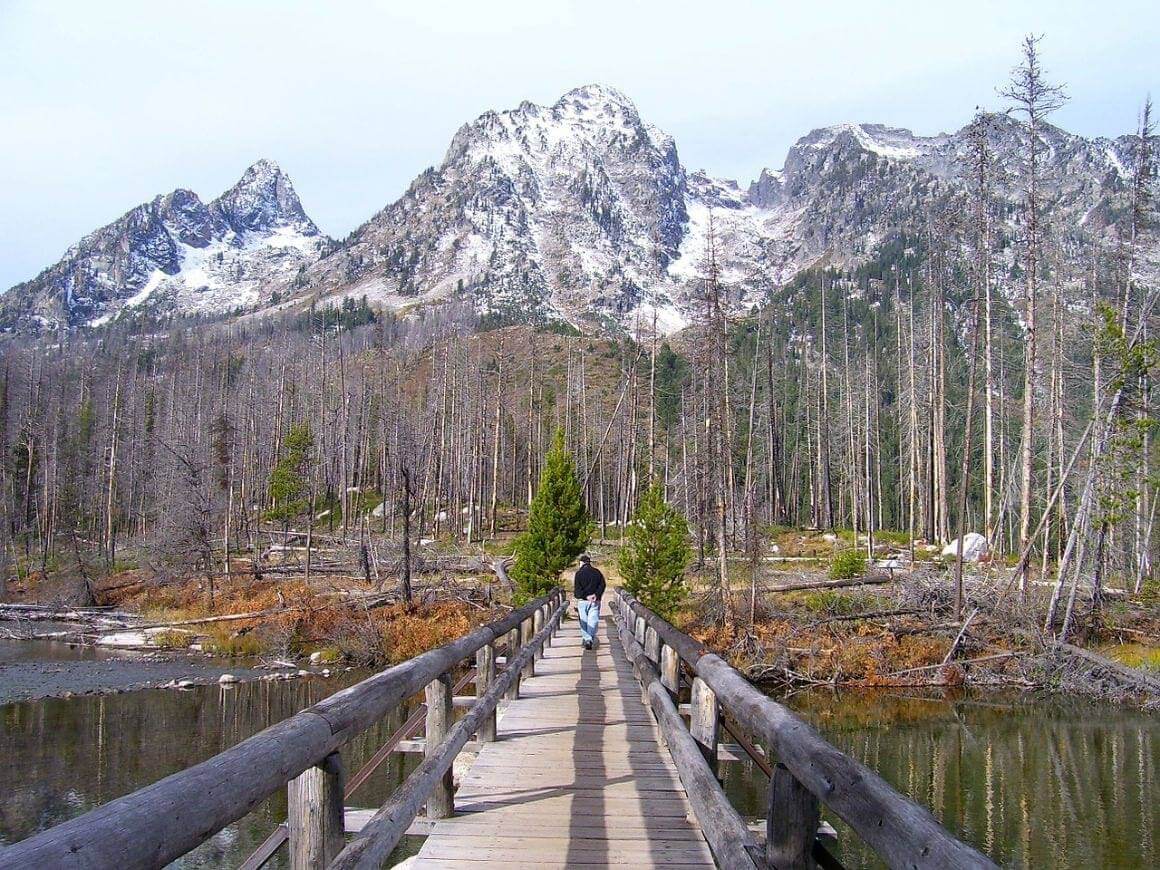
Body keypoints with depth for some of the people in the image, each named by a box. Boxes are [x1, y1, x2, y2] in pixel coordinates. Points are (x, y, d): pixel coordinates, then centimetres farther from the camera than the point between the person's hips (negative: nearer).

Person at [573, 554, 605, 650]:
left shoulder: (579, 573, -3)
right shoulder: (597, 572, 7)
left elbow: (577, 588, -11)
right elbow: (602, 585, 1)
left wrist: (585, 596, -12)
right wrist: (596, 594, -7)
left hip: (583, 601, -2)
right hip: (595, 601, 2)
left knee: (584, 621, 10)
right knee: (593, 620, 2)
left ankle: (587, 639, 5)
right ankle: (591, 639, -13)